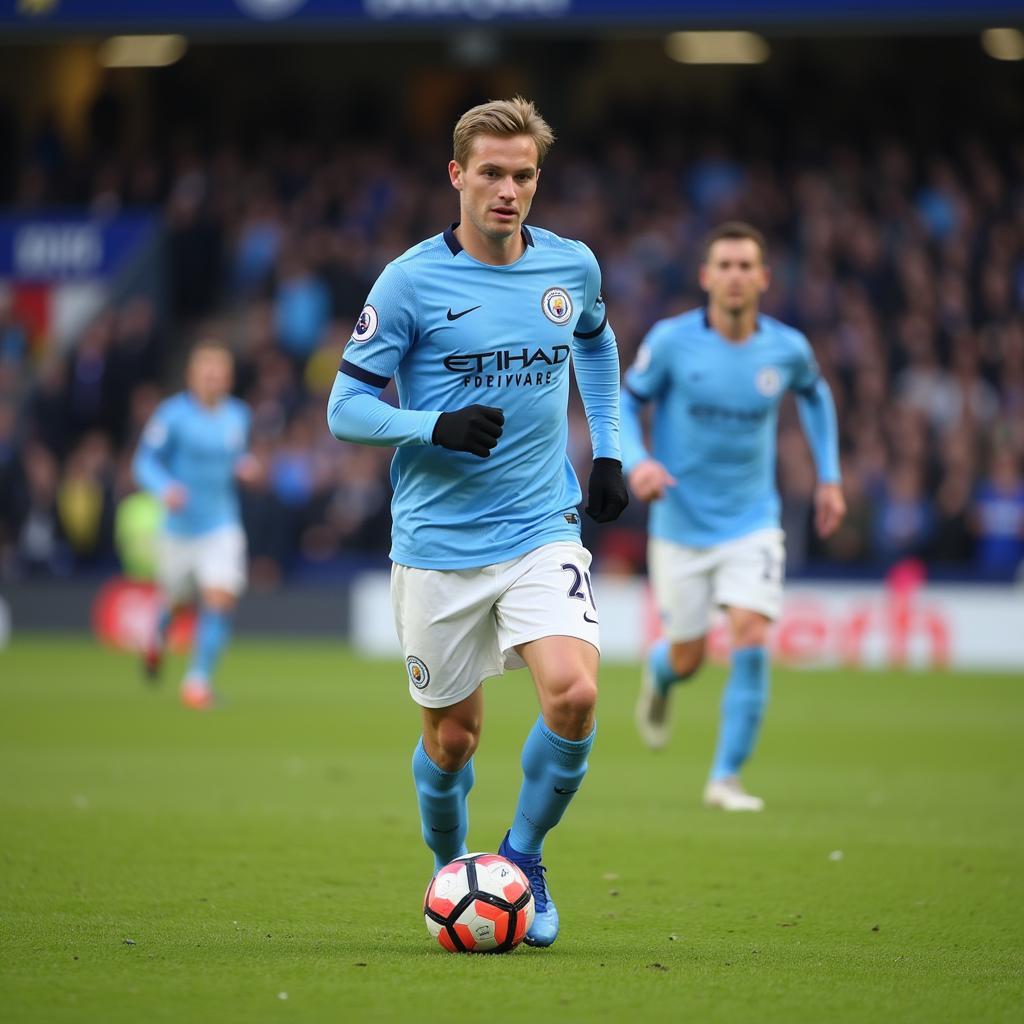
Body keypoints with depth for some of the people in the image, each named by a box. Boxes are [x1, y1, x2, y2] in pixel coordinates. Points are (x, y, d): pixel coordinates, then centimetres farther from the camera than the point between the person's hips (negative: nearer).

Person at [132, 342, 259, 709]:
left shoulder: (239, 415, 3)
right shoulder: (173, 414, -11)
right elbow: (145, 461, -11)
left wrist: (245, 466, -2)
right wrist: (165, 487, -30)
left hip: (223, 524, 2)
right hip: (180, 524, -2)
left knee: (220, 598, -17)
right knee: (176, 596, 15)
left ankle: (199, 678, -10)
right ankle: (158, 636, 53)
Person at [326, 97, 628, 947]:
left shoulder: (573, 266, 3)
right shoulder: (411, 281, -8)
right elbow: (345, 407, -5)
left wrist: (607, 450, 19)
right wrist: (434, 427, -22)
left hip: (543, 532, 2)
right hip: (438, 547, -2)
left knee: (574, 694, -20)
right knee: (452, 738, 6)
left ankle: (523, 856, 3)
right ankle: (451, 874, 34)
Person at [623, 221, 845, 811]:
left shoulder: (787, 349, -5)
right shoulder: (671, 341, -12)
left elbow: (815, 394, 17)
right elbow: (626, 402, 0)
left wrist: (829, 476, 13)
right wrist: (637, 462, -19)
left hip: (752, 524, 1)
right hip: (681, 525, -1)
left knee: (752, 640, -18)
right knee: (688, 660, 7)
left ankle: (727, 778, -6)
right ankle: (659, 674, 48)